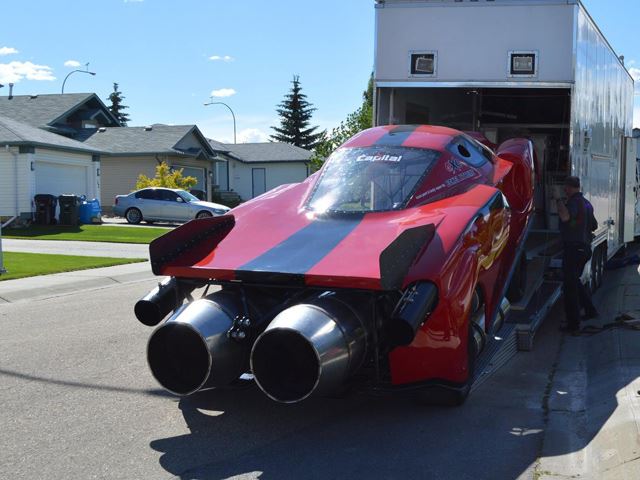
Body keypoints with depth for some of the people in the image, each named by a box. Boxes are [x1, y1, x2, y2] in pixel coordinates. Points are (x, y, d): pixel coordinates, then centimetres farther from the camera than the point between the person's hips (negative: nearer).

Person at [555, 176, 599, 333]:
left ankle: (573, 323, -2)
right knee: (575, 281, 25)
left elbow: (565, 217, -38)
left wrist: (558, 200, -24)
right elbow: (594, 225, 26)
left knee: (570, 286, -4)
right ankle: (590, 310, 30)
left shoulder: (573, 202, -16)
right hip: (585, 248, 9)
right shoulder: (586, 203, 14)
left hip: (573, 248, -9)